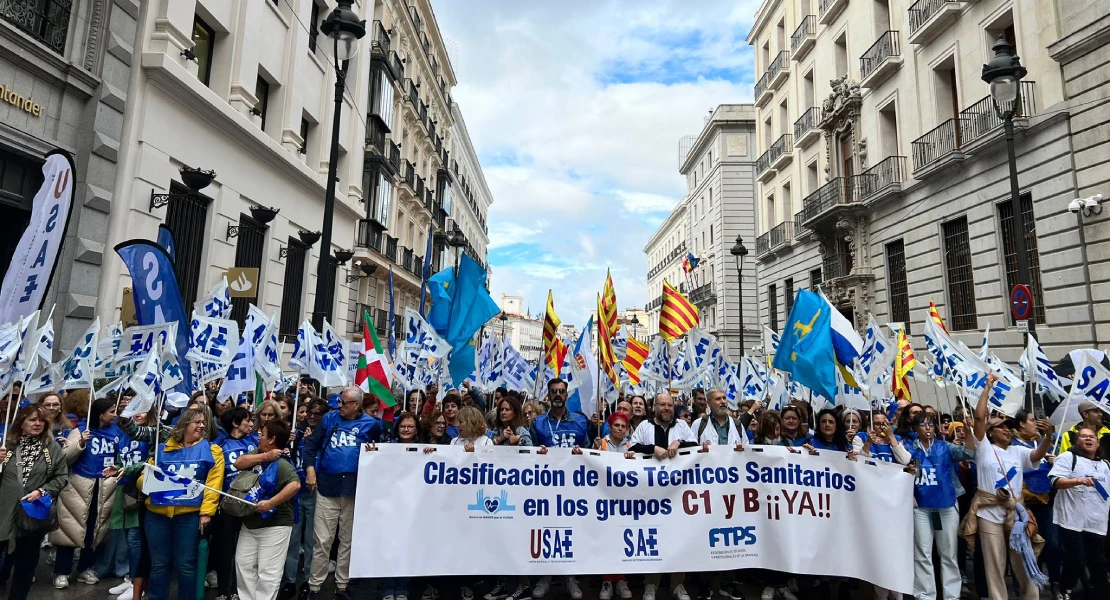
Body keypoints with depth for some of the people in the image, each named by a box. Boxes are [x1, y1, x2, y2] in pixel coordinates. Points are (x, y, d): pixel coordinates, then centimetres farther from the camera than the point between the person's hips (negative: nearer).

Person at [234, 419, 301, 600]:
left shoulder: (281, 464, -20)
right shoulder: (258, 453, 7)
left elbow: (295, 485, -34)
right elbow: (238, 463, -8)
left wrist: (270, 503, -32)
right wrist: (265, 457, -17)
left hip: (274, 525, -8)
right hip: (249, 523, 8)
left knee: (267, 571, -2)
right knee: (243, 564, 14)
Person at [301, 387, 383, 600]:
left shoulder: (370, 424, 1)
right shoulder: (329, 419, 5)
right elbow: (311, 444, 8)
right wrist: (310, 468, -3)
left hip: (355, 488, 0)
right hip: (327, 486, 0)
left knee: (348, 540, 12)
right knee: (322, 541, 4)